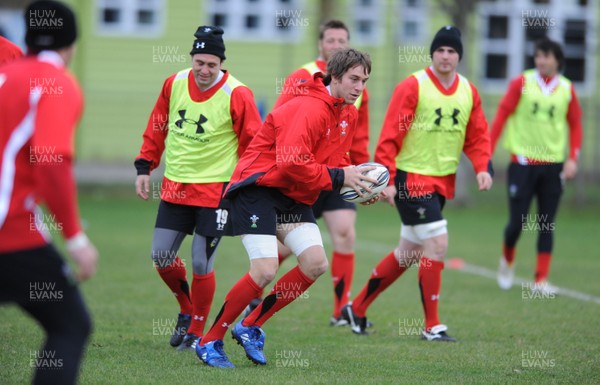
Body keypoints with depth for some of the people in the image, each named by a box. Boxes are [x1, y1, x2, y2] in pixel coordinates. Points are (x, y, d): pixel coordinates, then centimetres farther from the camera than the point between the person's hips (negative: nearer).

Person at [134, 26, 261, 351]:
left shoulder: (236, 95, -13)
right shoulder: (174, 84, 0)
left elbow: (253, 143, -7)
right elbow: (157, 128, 13)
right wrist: (144, 167, 10)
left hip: (215, 190, -5)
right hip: (174, 186, 5)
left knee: (201, 264, -6)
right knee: (161, 256, 3)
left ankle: (196, 331, 14)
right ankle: (187, 310, 30)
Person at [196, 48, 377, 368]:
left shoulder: (348, 114, 9)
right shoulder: (309, 110, -21)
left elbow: (334, 162, 16)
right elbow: (292, 164, -28)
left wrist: (355, 181, -4)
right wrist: (338, 177, -22)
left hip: (293, 197, 9)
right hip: (258, 187, -9)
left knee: (316, 263, -6)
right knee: (265, 270, -19)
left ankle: (250, 327, 8)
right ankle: (210, 341, -3)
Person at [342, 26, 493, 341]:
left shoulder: (469, 91, 6)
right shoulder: (413, 86, -11)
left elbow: (477, 136, 12)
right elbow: (390, 135, -12)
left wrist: (482, 167, -6)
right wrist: (386, 179, -18)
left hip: (442, 182, 7)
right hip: (411, 178, -7)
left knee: (408, 254, 13)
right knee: (437, 243, -14)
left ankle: (357, 308, 28)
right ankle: (431, 326, -3)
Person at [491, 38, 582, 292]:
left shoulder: (567, 89, 3)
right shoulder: (522, 83, -4)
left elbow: (575, 125, 9)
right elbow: (502, 115, -3)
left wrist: (572, 159, -1)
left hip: (553, 166, 2)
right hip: (523, 163, -2)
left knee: (546, 226, 1)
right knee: (517, 222, -2)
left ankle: (541, 280, 5)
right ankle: (507, 260, 27)